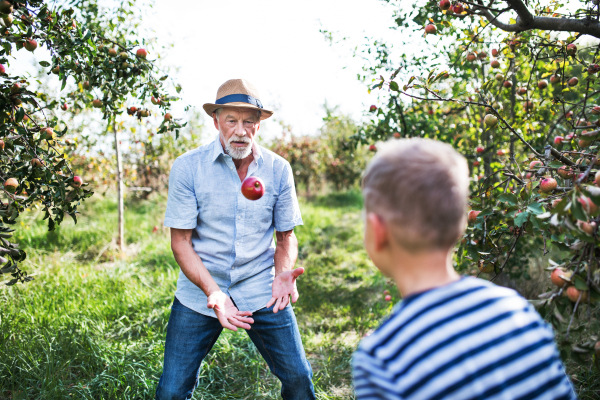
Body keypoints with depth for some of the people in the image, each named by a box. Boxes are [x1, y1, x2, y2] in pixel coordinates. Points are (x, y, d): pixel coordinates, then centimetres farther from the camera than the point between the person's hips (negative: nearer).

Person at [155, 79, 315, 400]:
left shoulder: (278, 169, -3)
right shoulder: (187, 167, -9)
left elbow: (286, 235, 5)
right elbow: (181, 241, -7)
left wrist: (283, 273, -15)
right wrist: (212, 291, -21)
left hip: (262, 292, 1)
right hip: (200, 295, -1)